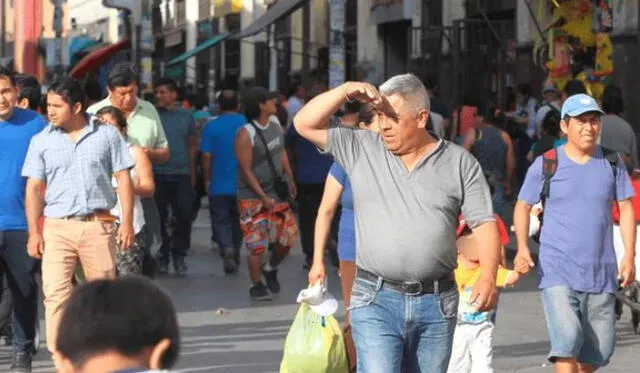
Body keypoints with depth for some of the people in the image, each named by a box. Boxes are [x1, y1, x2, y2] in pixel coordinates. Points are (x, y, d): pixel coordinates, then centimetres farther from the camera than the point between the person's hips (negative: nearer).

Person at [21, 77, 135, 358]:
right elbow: (34, 188, 5)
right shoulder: (42, 141, 6)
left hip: (99, 226, 0)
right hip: (57, 227, 0)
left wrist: (127, 222, -2)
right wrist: (34, 232, -3)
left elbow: (123, 179, 6)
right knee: (55, 294, -11)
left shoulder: (107, 135, 5)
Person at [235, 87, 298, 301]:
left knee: (288, 236, 7)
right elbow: (246, 170, -17)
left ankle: (271, 269, 32)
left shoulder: (275, 123, 3)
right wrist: (263, 197, -18)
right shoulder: (246, 135, -19)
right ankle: (256, 286, 9)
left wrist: (290, 180, 15)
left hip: (277, 191, 7)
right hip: (253, 196, -7)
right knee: (256, 244, -4)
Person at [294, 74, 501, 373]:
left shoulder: (460, 163, 5)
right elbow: (305, 124, 4)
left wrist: (488, 276, -15)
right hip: (376, 302, -1)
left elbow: (484, 222, 0)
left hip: (436, 303, 1)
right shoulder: (361, 150, 7)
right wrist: (345, 91, -8)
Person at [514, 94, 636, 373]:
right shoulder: (545, 165, -1)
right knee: (567, 338, -20)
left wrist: (629, 256, 1)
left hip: (601, 274, 3)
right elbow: (523, 206, 6)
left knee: (600, 349, 8)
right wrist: (523, 249, -9)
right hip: (558, 271, -3)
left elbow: (626, 207, 9)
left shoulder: (611, 163, 6)